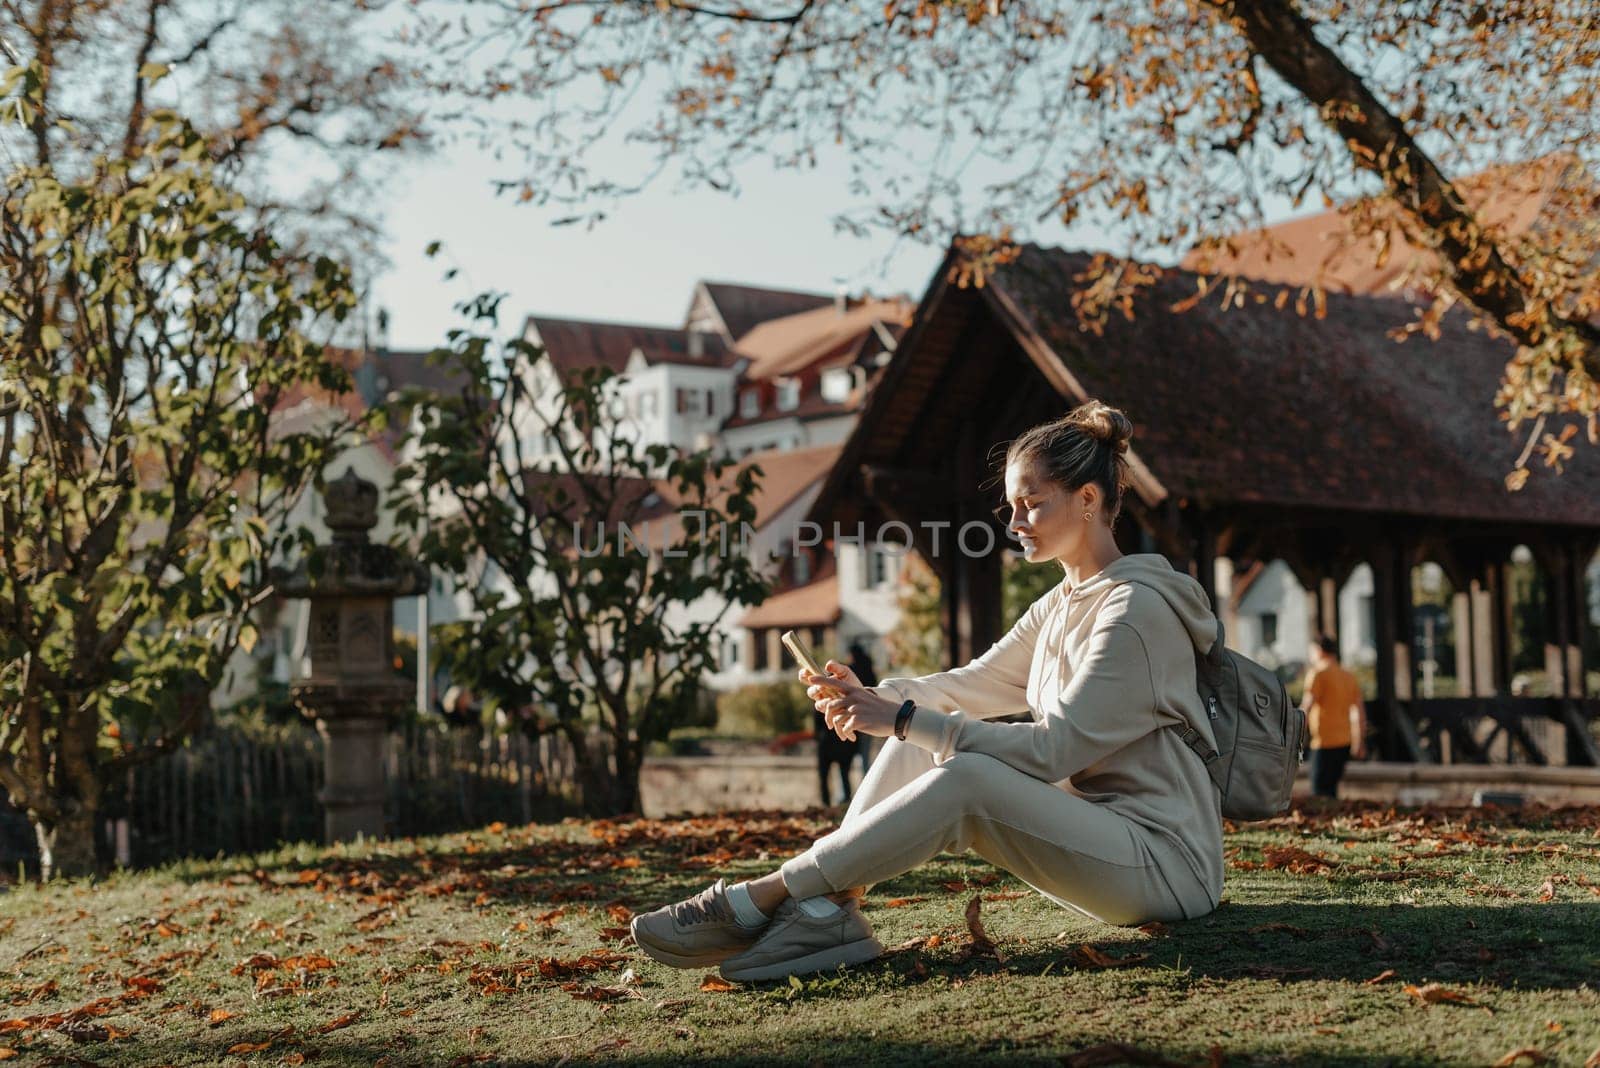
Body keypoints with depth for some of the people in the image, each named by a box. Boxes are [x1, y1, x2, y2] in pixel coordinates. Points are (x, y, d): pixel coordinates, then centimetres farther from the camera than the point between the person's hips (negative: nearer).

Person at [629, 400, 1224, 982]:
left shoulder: (1137, 607, -15)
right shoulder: (1059, 606, 15)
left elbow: (1052, 750, -20)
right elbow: (973, 684, 15)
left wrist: (902, 719, -22)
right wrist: (870, 697, -5)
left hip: (1164, 859, -9)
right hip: (1090, 835, 9)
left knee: (966, 780, -30)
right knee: (917, 744, -4)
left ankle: (757, 901, -25)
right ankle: (828, 911, -19)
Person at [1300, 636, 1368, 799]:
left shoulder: (1318, 674, -8)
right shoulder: (1350, 677, 13)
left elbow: (1306, 707, -15)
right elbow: (1360, 713, 17)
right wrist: (1359, 743, 24)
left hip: (1325, 743, -7)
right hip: (1345, 742, 7)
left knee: (1320, 793, -9)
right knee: (1331, 789, 15)